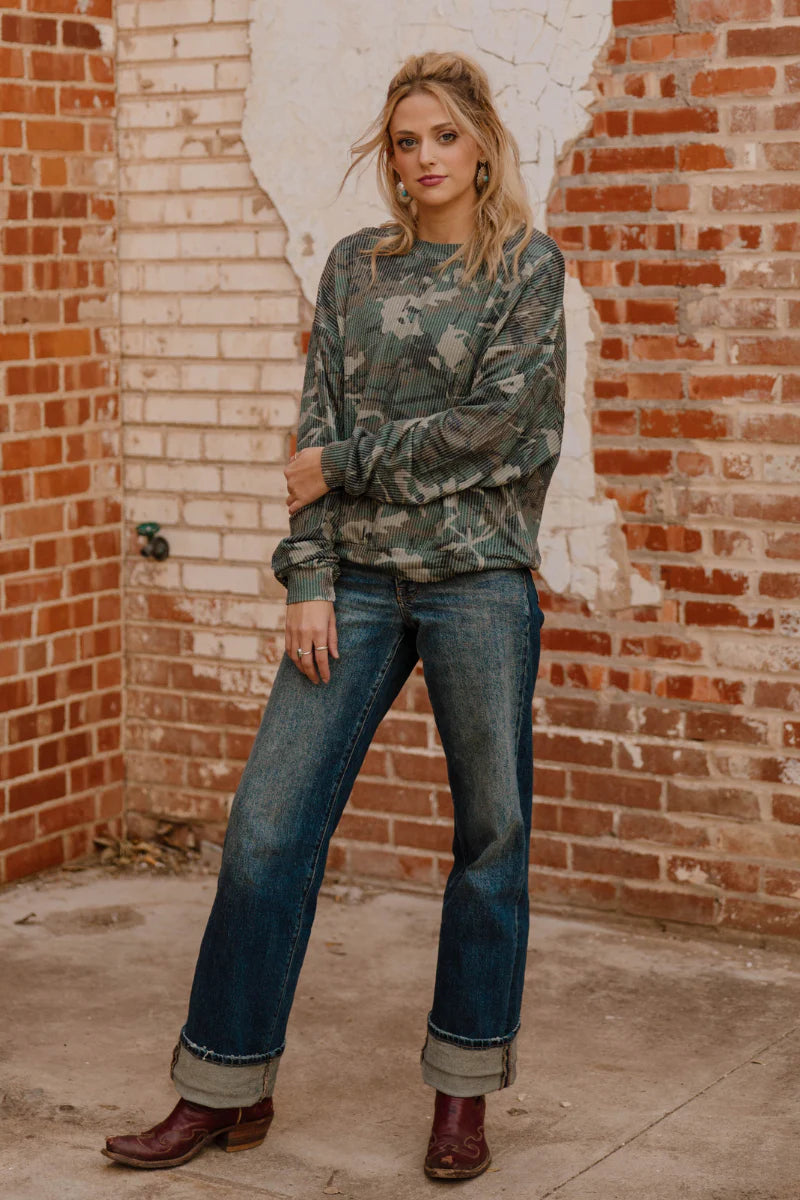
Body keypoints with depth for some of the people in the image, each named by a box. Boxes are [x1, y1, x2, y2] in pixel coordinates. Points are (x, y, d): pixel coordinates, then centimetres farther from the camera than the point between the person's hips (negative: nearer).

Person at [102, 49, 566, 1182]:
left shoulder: (529, 263, 3)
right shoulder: (356, 264, 12)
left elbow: (500, 422, -9)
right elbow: (318, 428, 5)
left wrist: (349, 463, -5)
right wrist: (308, 579, -4)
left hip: (480, 580, -2)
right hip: (358, 580, 3)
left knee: (492, 833, 4)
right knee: (268, 825, -2)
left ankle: (464, 1091, 19)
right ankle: (227, 1088, 10)